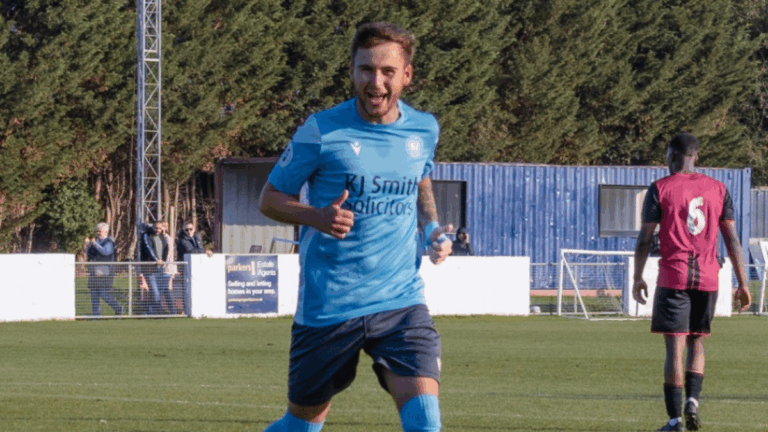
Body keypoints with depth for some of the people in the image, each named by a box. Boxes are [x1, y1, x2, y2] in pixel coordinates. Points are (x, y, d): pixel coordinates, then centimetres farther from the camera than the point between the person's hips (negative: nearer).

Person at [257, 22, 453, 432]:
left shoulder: (423, 129, 4)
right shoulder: (321, 131, -9)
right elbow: (270, 198, 0)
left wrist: (432, 229, 6)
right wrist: (317, 217, -20)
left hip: (400, 301, 2)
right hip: (326, 305, -2)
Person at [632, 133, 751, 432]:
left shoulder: (660, 189, -2)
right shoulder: (718, 190, 7)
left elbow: (645, 238, -4)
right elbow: (732, 239, 5)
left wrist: (637, 278, 7)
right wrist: (743, 284, 8)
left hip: (673, 278, -3)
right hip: (708, 278, 3)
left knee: (675, 347, -2)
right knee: (696, 343, 17)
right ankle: (692, 400, -3)